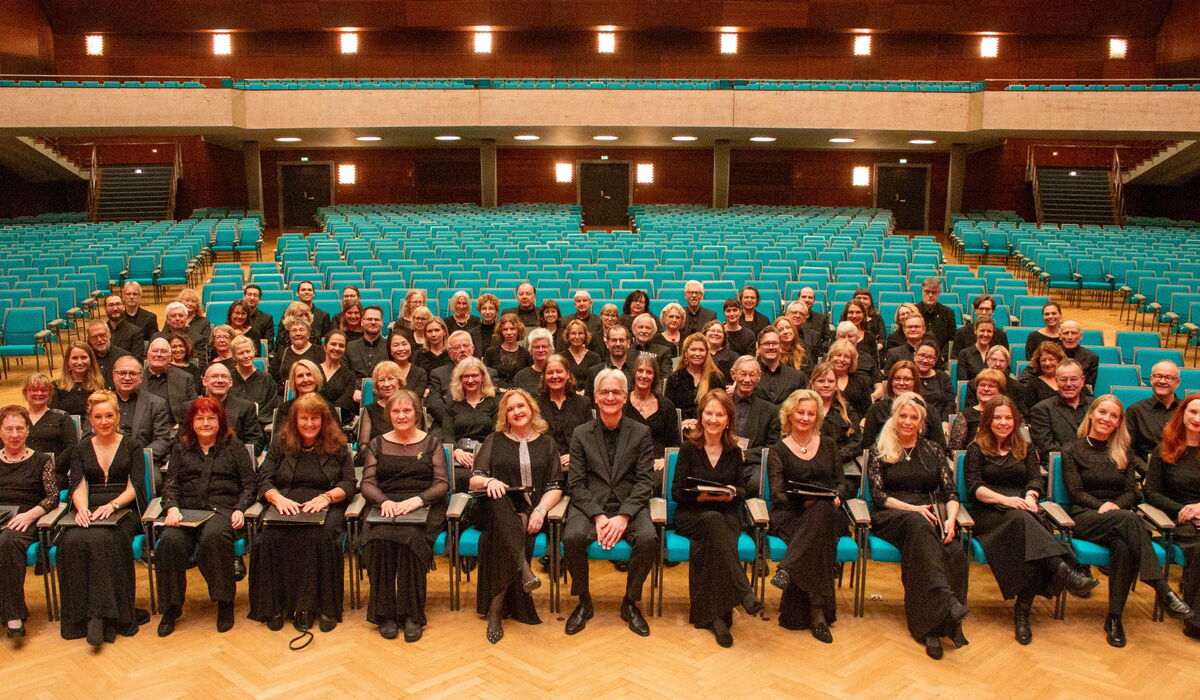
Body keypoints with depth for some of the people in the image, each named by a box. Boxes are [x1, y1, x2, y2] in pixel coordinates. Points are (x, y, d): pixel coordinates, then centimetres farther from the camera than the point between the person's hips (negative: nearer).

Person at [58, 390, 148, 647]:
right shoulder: (81, 450, 19)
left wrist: (112, 505, -19)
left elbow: (135, 485, 0)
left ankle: (104, 614, -31)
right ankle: (81, 614, -24)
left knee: (103, 539, -35)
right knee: (73, 541, -31)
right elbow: (78, 486, 5)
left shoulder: (132, 445, 12)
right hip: (88, 512, 3)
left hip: (124, 511, -2)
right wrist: (82, 509, -18)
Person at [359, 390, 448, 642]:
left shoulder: (431, 442, 12)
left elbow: (442, 484, 4)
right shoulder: (377, 444, 17)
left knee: (410, 538, -34)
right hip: (386, 506, 2)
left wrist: (418, 500, -16)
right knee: (380, 539, -32)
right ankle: (384, 613, -20)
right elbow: (367, 484, 9)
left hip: (423, 507, -1)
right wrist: (384, 501, -13)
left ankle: (412, 615, -23)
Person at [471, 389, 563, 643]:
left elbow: (555, 488, 8)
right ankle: (523, 570, -49)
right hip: (500, 509, 0)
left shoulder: (547, 443, 16)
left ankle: (496, 609, -29)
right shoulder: (494, 441, 17)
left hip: (532, 511, 0)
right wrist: (489, 481, -16)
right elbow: (474, 480, 9)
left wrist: (540, 511, -12)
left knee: (504, 538, -34)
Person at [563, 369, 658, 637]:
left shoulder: (641, 433, 6)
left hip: (630, 505, 0)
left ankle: (630, 603, -4)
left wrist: (623, 516, -16)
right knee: (572, 537, -30)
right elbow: (576, 484, 1)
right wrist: (598, 516, -15)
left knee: (648, 539, -30)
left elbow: (645, 482, -1)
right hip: (590, 505, 0)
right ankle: (584, 602, -3)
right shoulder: (581, 434, 7)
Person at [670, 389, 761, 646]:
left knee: (708, 544, -34)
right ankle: (743, 592, -42)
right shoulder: (689, 448, 2)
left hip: (726, 515, 2)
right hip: (691, 516, -2)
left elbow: (743, 490, 14)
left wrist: (732, 494, -10)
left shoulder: (734, 451, 10)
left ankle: (714, 614, -34)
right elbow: (677, 491, -1)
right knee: (713, 520, -38)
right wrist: (700, 496, -20)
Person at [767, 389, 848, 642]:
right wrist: (803, 501, -18)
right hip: (791, 515, -2)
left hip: (828, 512, 2)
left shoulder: (828, 445, 21)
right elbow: (777, 495, 2)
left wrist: (837, 497, -6)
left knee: (822, 511, -40)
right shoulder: (778, 450, 11)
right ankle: (818, 612, -44)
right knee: (817, 537, -39)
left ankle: (787, 569, -48)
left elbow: (841, 482, 19)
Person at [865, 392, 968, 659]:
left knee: (956, 553, -32)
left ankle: (933, 626, -34)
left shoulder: (933, 450, 21)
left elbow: (951, 492, 11)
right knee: (917, 524, -40)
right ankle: (945, 598, -52)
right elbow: (878, 495, 3)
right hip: (891, 517, -2)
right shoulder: (879, 452, 14)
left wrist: (950, 519, -10)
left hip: (931, 517, 3)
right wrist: (912, 508, -13)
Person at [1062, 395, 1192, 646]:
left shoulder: (1124, 453, 22)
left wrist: (1114, 505, -10)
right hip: (1084, 517, -3)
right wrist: (1101, 506, -16)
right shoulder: (1072, 450, 12)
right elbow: (1076, 492, 2)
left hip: (1121, 517, 3)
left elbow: (1132, 492, 11)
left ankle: (1115, 618, -32)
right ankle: (1163, 591, -46)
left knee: (1124, 545, -37)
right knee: (1129, 519, -38)